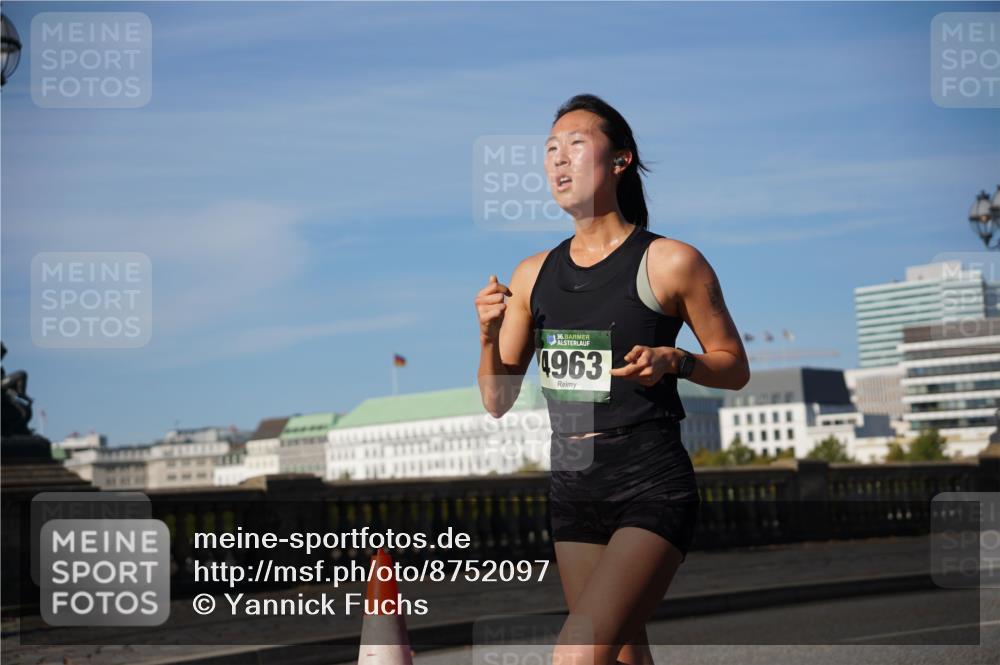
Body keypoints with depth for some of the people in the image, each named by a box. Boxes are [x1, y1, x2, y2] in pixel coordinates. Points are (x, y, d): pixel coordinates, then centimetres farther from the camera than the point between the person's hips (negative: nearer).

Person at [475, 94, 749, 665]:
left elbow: (736, 367, 3)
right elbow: (498, 403, 12)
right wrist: (489, 337, -7)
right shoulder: (533, 275, 9)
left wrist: (673, 360, -16)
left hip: (652, 487, -6)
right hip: (572, 488, 6)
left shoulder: (670, 262, -5)